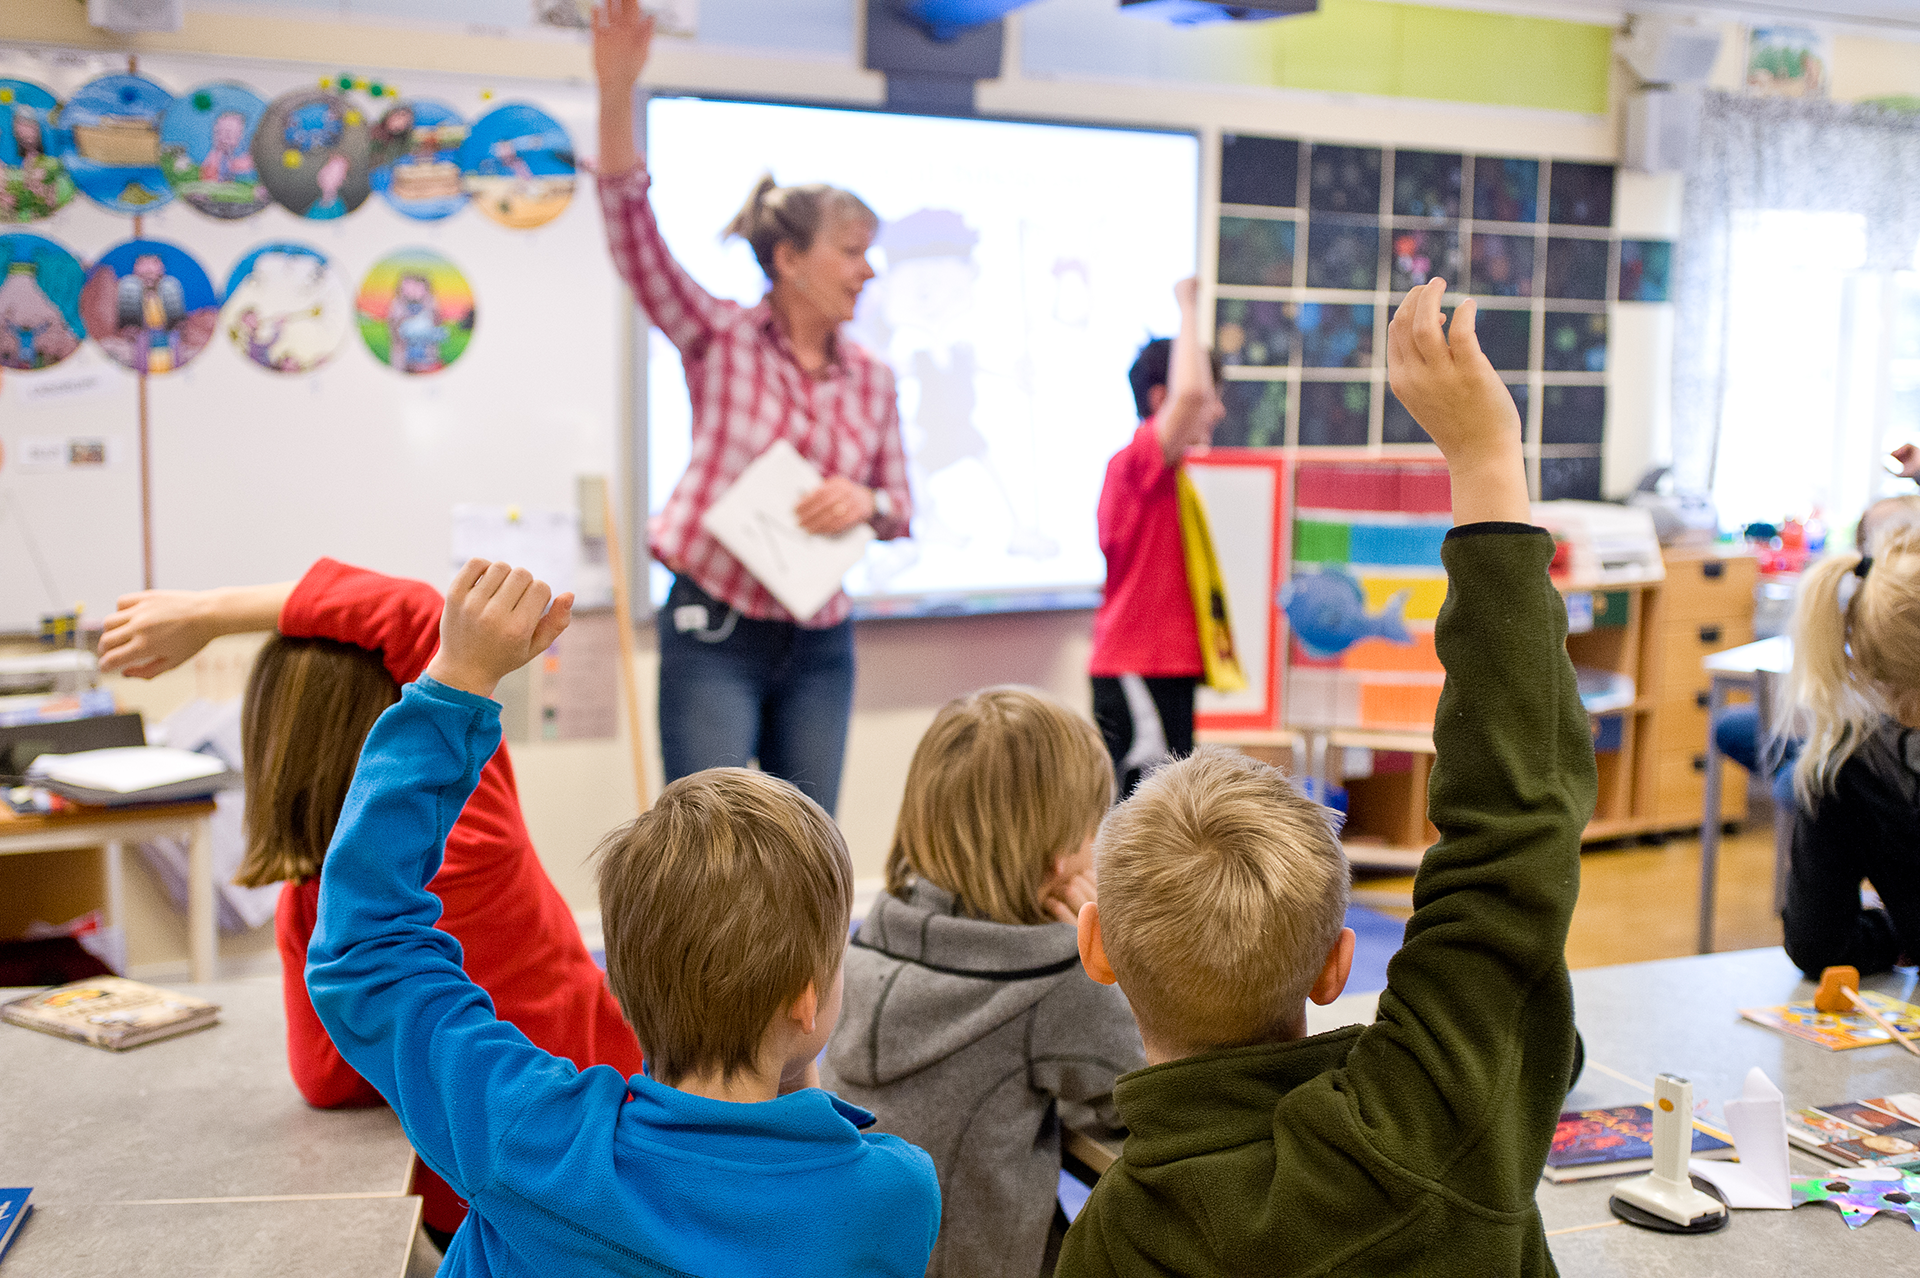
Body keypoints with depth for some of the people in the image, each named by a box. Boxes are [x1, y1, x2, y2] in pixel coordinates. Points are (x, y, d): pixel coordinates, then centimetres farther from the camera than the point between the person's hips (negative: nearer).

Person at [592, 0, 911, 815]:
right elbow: (634, 232, -15)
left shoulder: (874, 381, 7)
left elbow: (900, 509, 12)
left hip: (819, 646, 4)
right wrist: (616, 96, -28)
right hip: (716, 632, -4)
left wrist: (866, 503, -12)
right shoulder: (719, 338, -4)